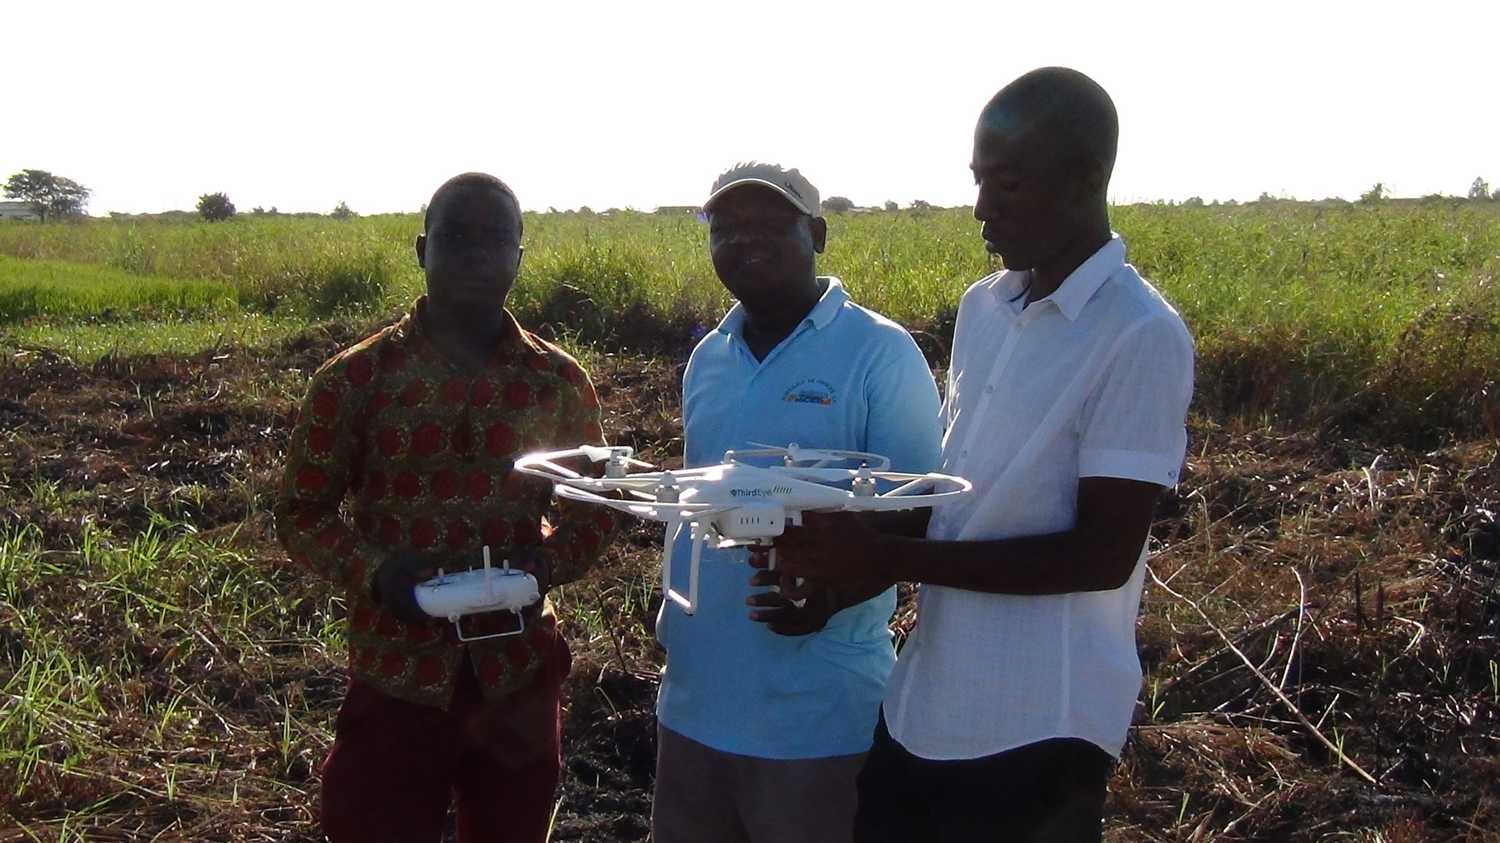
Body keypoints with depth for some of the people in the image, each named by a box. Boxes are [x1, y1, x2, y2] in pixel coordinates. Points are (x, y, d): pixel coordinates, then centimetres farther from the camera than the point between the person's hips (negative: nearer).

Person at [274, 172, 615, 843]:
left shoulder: (559, 381, 1)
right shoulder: (354, 379, -5)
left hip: (519, 681, 2)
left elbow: (593, 512, 9)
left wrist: (544, 566, -12)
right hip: (396, 682, -2)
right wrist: (375, 571, -16)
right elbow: (302, 513, 2)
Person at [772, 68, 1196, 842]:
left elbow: (1102, 555, -18)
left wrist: (889, 558, -20)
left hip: (1036, 725, -6)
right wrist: (842, 568, -4)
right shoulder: (981, 308, 7)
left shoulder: (1142, 338, -16)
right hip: (926, 701, 6)